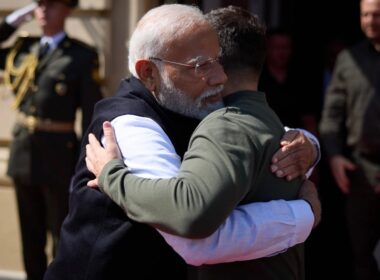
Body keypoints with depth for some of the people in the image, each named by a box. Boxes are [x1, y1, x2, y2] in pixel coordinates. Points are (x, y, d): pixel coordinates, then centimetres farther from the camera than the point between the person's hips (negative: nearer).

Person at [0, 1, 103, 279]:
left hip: (59, 155, -5)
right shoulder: (23, 49, 7)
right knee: (31, 236, 13)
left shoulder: (82, 56, -6)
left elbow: (91, 111, -7)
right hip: (23, 151, 5)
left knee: (63, 237, 3)